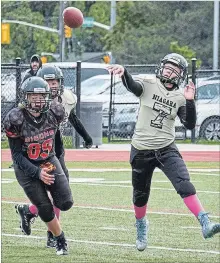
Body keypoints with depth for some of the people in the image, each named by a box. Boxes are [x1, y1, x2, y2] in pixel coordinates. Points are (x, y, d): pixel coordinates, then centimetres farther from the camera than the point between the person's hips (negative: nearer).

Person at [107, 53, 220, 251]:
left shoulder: (180, 97, 1)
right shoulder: (149, 85, -5)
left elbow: (190, 125, -3)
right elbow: (133, 86, -26)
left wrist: (190, 101, -17)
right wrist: (123, 71, -48)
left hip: (166, 150, 0)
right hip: (141, 151, 0)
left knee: (185, 185, -18)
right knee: (140, 195, 14)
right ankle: (141, 226, 42)